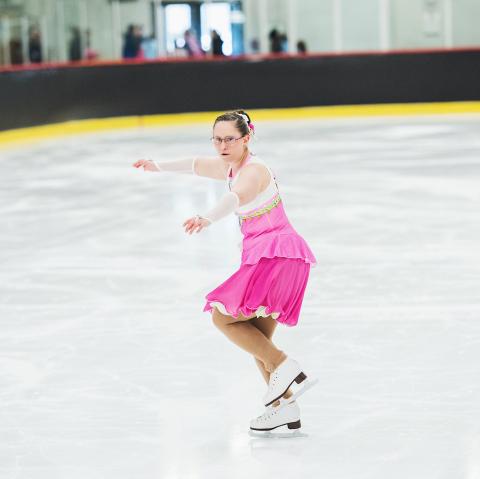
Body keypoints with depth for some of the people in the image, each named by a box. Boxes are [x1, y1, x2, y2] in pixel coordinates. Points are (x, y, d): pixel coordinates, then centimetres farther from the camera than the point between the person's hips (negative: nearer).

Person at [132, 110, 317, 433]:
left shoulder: (253, 170, -14)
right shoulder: (232, 167, 14)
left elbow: (236, 198, -37)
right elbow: (198, 165, 34)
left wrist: (207, 219, -56)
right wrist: (159, 167, 46)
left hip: (277, 255, -10)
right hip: (267, 258, 10)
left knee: (223, 316, -10)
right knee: (254, 337, 8)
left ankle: (284, 367, -16)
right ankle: (284, 406, 7)